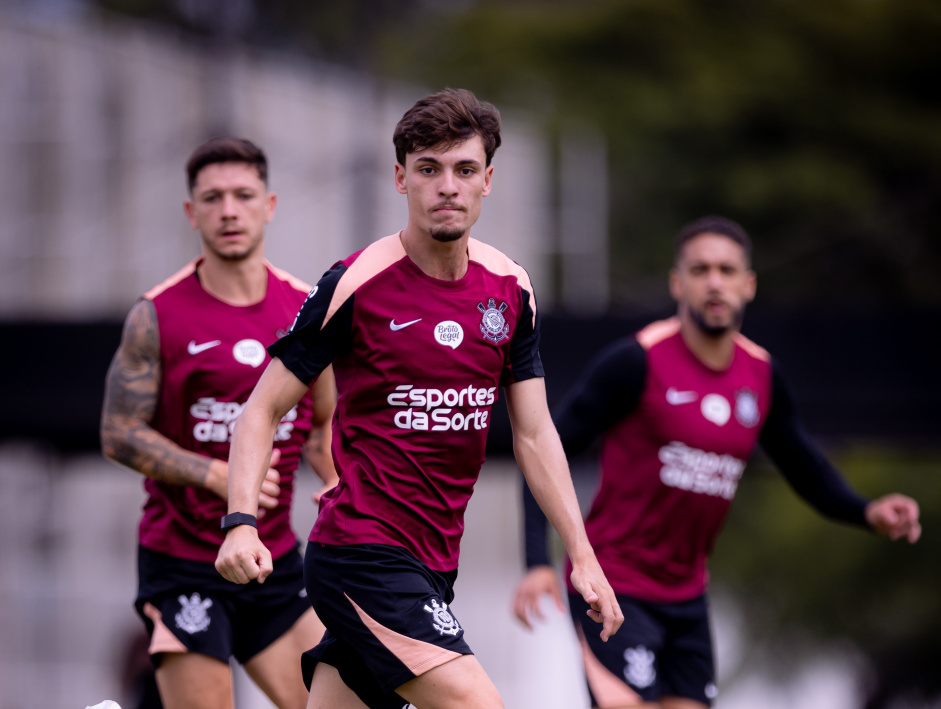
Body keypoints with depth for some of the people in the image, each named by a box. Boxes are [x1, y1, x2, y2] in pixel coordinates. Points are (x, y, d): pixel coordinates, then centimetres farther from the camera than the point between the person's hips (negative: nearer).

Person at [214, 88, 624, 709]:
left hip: (433, 564, 6)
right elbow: (263, 409, -6)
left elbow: (534, 433, 13)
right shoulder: (356, 285, -10)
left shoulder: (511, 290, 7)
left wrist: (581, 554, 8)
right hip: (362, 557, -6)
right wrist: (241, 523, -20)